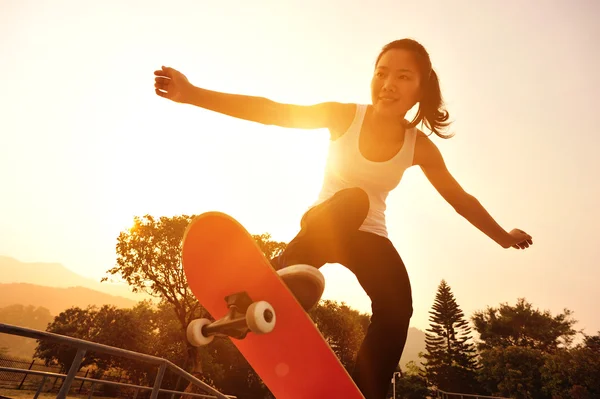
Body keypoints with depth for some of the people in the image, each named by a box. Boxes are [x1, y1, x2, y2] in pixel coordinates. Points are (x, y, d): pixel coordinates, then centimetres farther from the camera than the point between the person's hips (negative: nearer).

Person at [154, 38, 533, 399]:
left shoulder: (420, 147, -7)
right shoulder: (345, 116, -15)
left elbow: (461, 199, 6)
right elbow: (272, 111, -25)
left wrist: (503, 237, 15)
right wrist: (194, 94, -34)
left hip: (369, 236, 3)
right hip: (324, 225, -2)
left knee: (398, 309, -19)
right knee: (352, 200, -35)